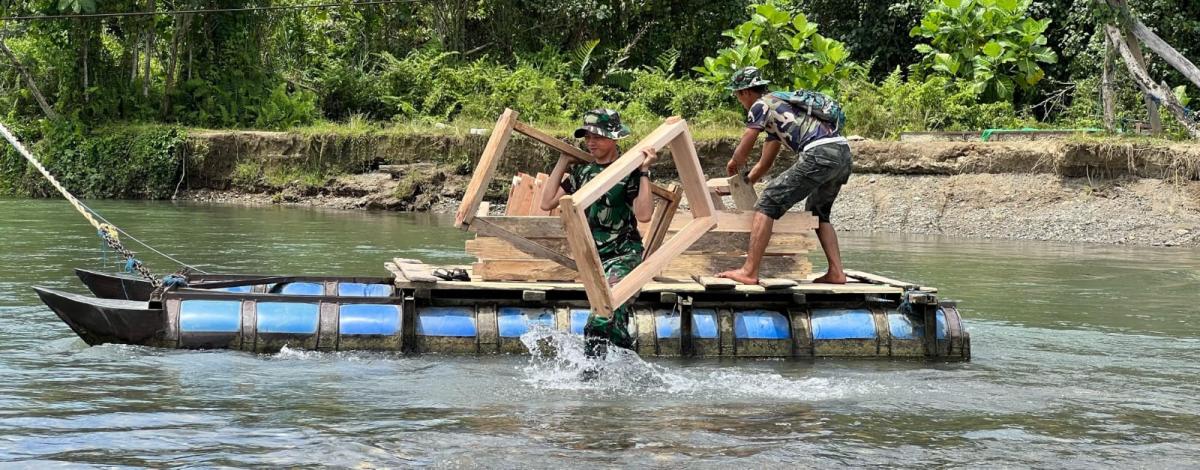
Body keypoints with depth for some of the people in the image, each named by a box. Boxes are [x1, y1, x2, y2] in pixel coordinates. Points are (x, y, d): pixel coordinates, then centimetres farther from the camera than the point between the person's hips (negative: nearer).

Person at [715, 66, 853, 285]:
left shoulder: (760, 106, 6)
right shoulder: (778, 105, 34)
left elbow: (742, 153, 11)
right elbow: (765, 163, 39)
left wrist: (732, 167, 33)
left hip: (819, 154, -9)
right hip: (843, 153, 9)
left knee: (768, 203, -7)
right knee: (818, 213, 28)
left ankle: (749, 271, -13)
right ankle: (836, 273, 16)